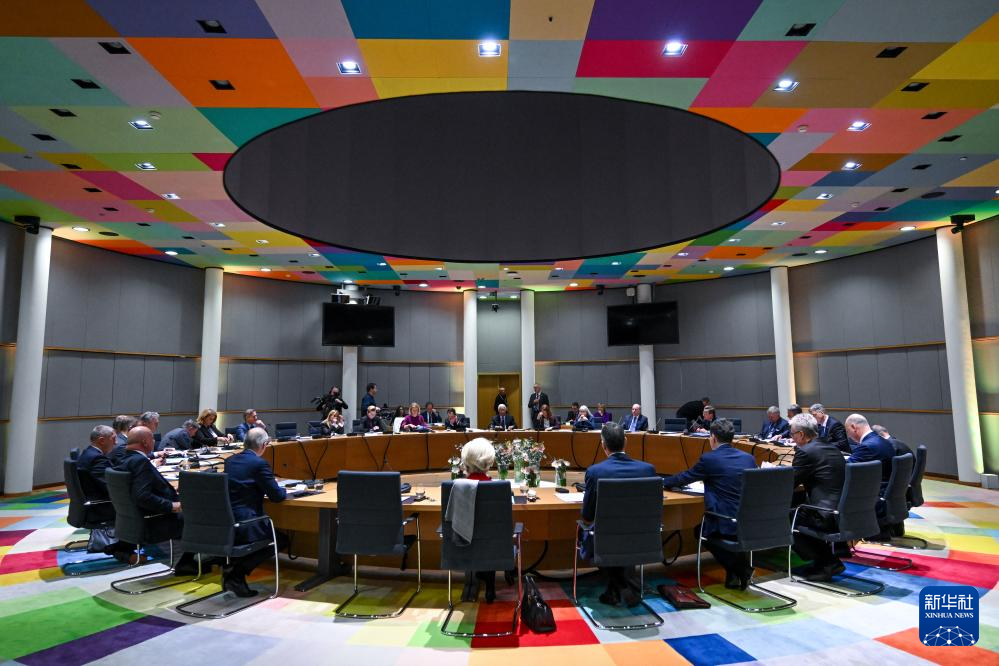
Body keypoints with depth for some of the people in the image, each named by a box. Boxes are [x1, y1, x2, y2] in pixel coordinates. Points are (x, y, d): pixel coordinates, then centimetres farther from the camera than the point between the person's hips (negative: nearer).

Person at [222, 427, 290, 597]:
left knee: (273, 531, 29)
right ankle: (236, 572, 1)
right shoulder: (259, 463, -14)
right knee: (282, 540, 14)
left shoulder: (229, 461, 9)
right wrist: (284, 491, 12)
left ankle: (231, 566, 13)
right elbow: (276, 496, -10)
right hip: (244, 526, -8)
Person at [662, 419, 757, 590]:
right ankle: (740, 568, 22)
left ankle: (739, 568, 11)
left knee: (700, 530, 25)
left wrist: (662, 482, 22)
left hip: (725, 525, -6)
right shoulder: (749, 458, 5)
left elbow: (684, 478, 3)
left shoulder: (709, 459, -10)